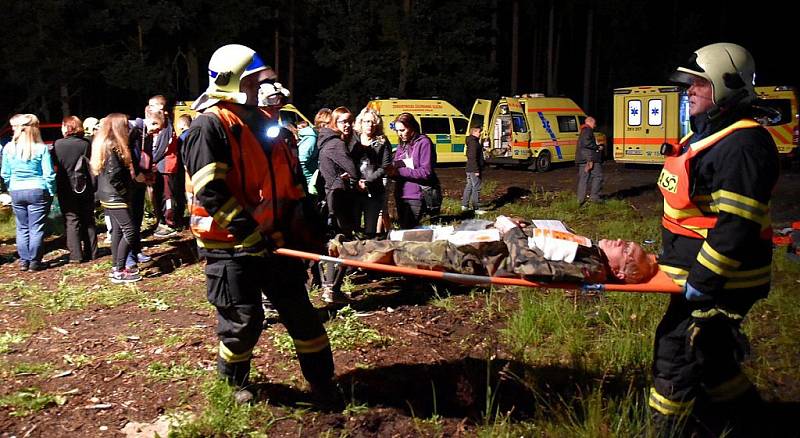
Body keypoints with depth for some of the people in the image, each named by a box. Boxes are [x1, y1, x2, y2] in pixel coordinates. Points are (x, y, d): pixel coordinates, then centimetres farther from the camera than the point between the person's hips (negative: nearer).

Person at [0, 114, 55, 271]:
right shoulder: (41, 148, -10)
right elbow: (49, 174, -10)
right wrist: (51, 192, 1)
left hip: (16, 192, 3)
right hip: (38, 191, -3)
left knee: (22, 228, 13)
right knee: (36, 228, 4)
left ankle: (23, 261, 17)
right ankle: (34, 261, 7)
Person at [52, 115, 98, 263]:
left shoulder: (58, 144, -8)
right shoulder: (86, 144, -3)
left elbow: (55, 167, -7)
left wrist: (56, 186, 4)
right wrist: (93, 187, 7)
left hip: (67, 189, -2)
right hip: (86, 188, 2)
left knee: (71, 220, 4)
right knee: (88, 220, 12)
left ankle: (76, 255, 0)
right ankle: (91, 253, 15)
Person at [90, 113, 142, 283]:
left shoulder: (103, 144, 12)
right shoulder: (112, 146, -18)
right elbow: (114, 175, -25)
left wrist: (124, 190, 10)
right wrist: (124, 192, -13)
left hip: (108, 196, 10)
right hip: (115, 197, -10)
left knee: (117, 230, 15)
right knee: (131, 232, -8)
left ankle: (117, 267, 22)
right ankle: (119, 272, -5)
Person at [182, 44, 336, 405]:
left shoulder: (263, 121, 12)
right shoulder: (209, 127, -13)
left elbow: (290, 178, 17)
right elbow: (210, 193, -21)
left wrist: (306, 222, 11)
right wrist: (250, 232, -22)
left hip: (274, 238, 7)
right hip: (231, 245, -7)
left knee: (300, 311, 11)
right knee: (243, 320, 4)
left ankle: (323, 384, 24)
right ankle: (233, 382, 32)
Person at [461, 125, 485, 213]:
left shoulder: (471, 142, 16)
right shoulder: (474, 143, -16)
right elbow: (473, 158, -23)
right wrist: (477, 170, -23)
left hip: (469, 169, 11)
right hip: (474, 169, -11)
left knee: (469, 186, 16)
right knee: (476, 188, -7)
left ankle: (464, 205, 22)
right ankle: (476, 208, -5)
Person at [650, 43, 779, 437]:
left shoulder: (742, 145, -21)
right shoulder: (706, 134, 13)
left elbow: (736, 226, -27)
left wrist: (702, 281, -24)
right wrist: (674, 256, 23)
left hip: (717, 283, -10)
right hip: (696, 272, 11)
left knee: (675, 359, -4)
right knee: (708, 353, 22)